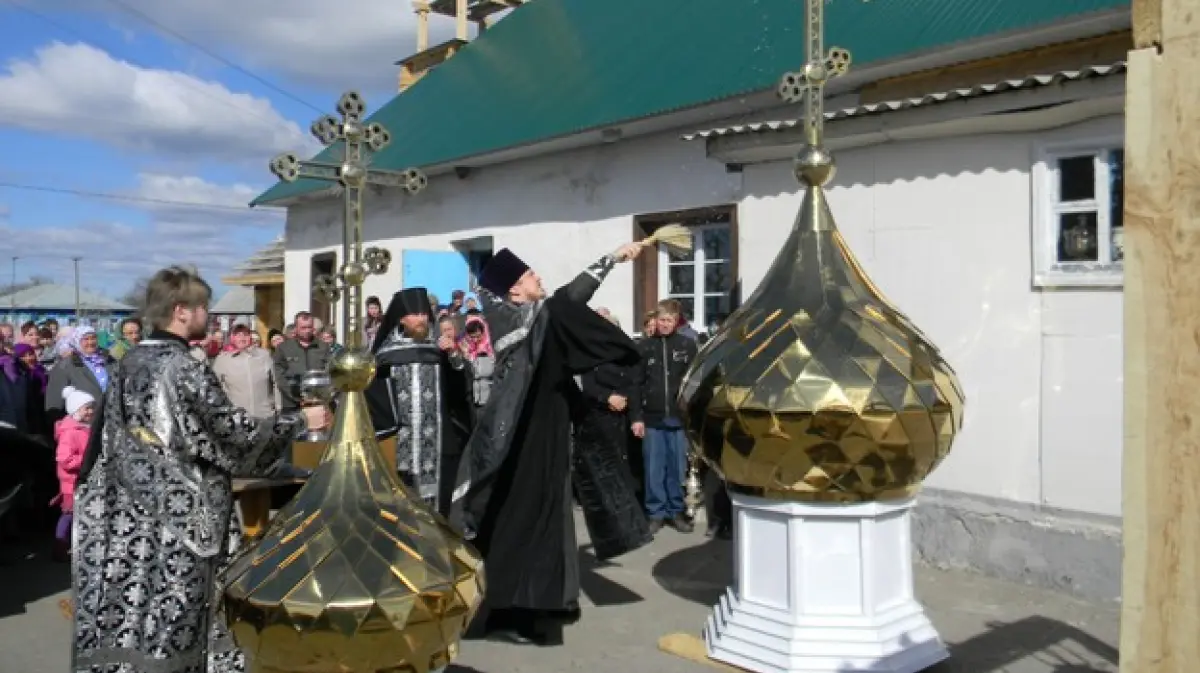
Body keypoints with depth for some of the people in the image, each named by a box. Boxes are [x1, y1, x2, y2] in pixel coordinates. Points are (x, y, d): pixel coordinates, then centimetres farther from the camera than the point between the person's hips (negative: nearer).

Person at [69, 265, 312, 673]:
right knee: (169, 615, 2)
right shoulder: (186, 369, -17)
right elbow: (231, 429, -17)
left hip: (129, 508, 8)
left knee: (126, 603, 14)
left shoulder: (129, 363, 8)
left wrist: (89, 487, 24)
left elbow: (109, 435, 14)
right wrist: (298, 423, -9)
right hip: (177, 510, -8)